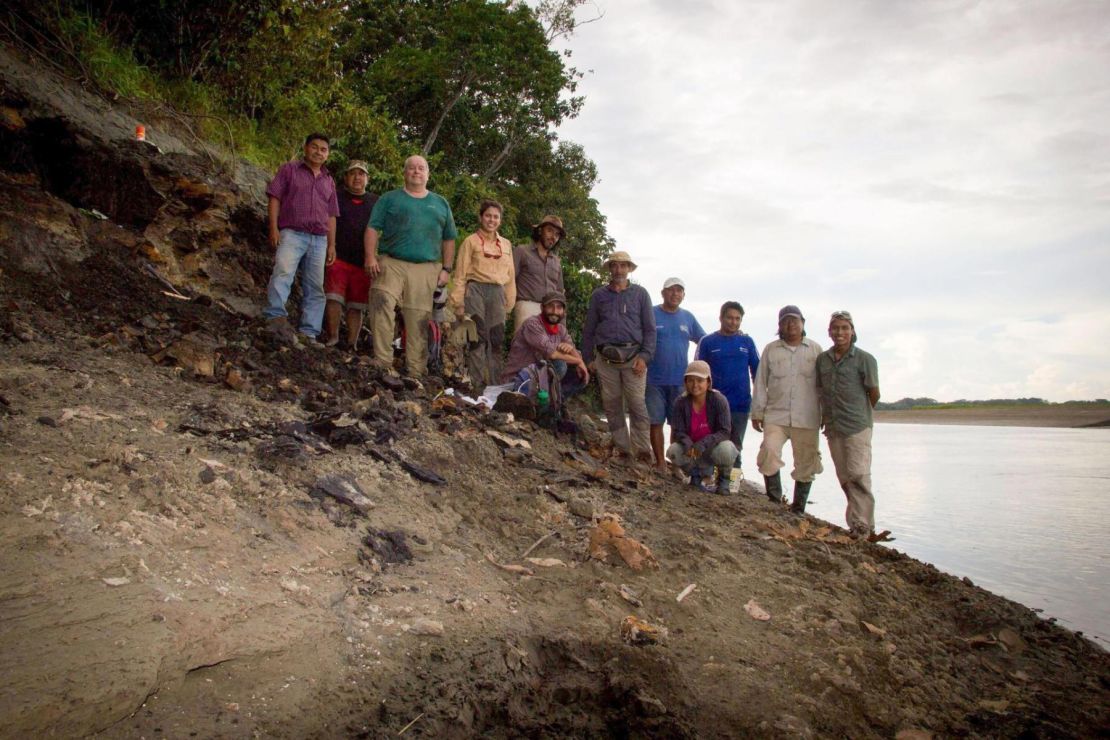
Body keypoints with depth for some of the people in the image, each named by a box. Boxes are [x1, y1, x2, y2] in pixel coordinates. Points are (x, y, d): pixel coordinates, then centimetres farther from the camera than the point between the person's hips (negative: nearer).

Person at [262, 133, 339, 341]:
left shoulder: (329, 181, 24)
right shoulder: (289, 170, 11)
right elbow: (275, 198, 3)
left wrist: (332, 245, 13)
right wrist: (274, 228, -10)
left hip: (319, 240, 5)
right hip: (292, 234, -4)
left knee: (315, 287, -1)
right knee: (283, 273, -27)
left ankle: (308, 332, -2)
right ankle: (275, 316, -37)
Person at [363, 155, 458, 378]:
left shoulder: (441, 204, 21)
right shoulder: (389, 199, 14)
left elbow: (449, 239, 19)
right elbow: (373, 228, 6)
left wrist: (446, 269, 8)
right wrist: (370, 257, -8)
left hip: (426, 270, 2)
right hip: (391, 264, -1)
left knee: (419, 320, -2)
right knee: (382, 306, -20)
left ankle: (415, 371, 2)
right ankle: (382, 363, -17)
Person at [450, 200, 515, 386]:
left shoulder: (506, 244, 18)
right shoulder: (471, 241, 5)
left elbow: (510, 276, 18)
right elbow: (461, 274, 1)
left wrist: (509, 302, 12)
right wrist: (458, 303, -6)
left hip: (497, 293, 4)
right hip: (476, 290, -4)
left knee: (496, 339, 3)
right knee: (477, 338, -8)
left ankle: (494, 383, 9)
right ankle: (477, 383, -5)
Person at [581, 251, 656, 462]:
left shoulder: (640, 294, 10)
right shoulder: (599, 295, 14)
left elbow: (650, 328, 6)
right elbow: (589, 329, 16)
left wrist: (644, 357, -5)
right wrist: (588, 359, 9)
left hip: (632, 356, -2)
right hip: (605, 357, 2)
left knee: (637, 404, -8)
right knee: (612, 405, 4)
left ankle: (642, 450, -1)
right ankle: (622, 449, 12)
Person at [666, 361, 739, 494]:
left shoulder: (719, 400, -18)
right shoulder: (681, 402, -10)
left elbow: (724, 431, -20)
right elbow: (678, 431, -9)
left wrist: (703, 444, -34)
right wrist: (688, 445, -32)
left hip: (713, 447, -2)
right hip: (692, 448, 3)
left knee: (725, 449, -37)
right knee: (673, 451, -27)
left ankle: (723, 479, -1)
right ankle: (698, 472, 7)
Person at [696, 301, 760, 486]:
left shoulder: (747, 342, 5)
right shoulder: (708, 342, 1)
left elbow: (756, 371, 10)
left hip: (741, 404, 1)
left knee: (735, 444, 9)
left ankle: (733, 476, 17)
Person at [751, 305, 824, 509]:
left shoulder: (815, 350, 8)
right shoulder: (770, 350, 9)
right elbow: (761, 383, 9)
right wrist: (757, 413, 5)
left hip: (807, 418, 1)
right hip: (776, 415, 0)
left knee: (806, 464, 4)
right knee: (769, 451, -19)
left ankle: (798, 507, 18)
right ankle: (774, 500, -4)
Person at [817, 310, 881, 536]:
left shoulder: (864, 359, -4)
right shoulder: (822, 359, 9)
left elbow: (874, 394, 1)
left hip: (857, 427, -5)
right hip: (833, 427, 5)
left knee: (858, 474, -10)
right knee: (844, 478, 9)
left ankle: (862, 524, -6)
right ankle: (855, 522, 17)